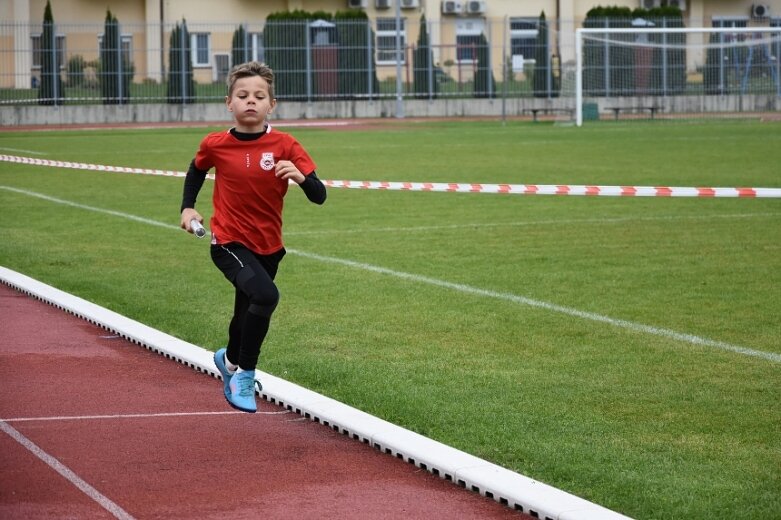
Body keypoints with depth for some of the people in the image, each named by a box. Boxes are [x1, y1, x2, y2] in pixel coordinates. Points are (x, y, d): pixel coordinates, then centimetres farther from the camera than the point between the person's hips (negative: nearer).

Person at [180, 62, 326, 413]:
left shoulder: (284, 146, -10)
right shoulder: (215, 145, -8)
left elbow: (319, 197, -14)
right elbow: (196, 171, 17)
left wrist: (300, 176, -33)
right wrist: (187, 207, 6)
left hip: (268, 247, 3)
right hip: (228, 243, -3)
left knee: (248, 315, 20)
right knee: (265, 295, -29)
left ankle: (230, 360, 55)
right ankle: (244, 375, -13)